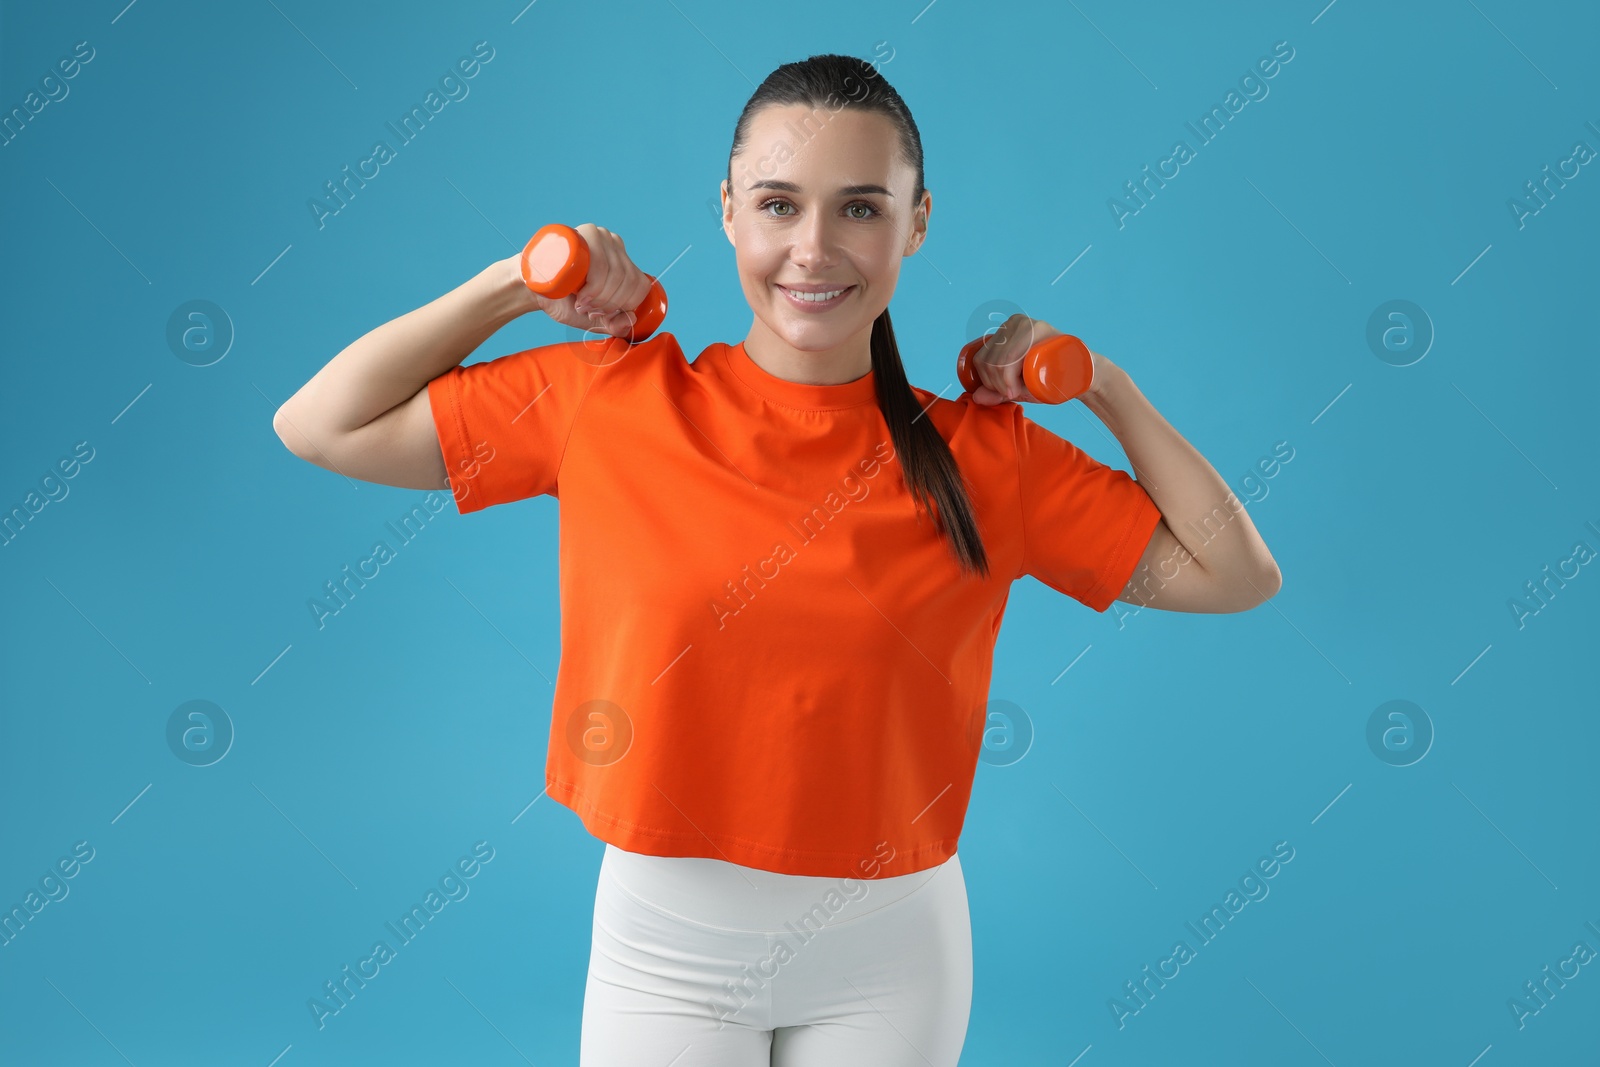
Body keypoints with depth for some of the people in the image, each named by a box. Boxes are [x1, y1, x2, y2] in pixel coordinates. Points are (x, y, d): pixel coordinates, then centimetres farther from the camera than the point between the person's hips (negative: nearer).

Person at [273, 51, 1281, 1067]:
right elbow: (321, 425, -4)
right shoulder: (612, 402, -7)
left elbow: (1237, 575, 0)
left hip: (889, 953, 1)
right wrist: (516, 285, -8)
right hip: (664, 943, 0)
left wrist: (1100, 381, -5)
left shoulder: (983, 455, -5)